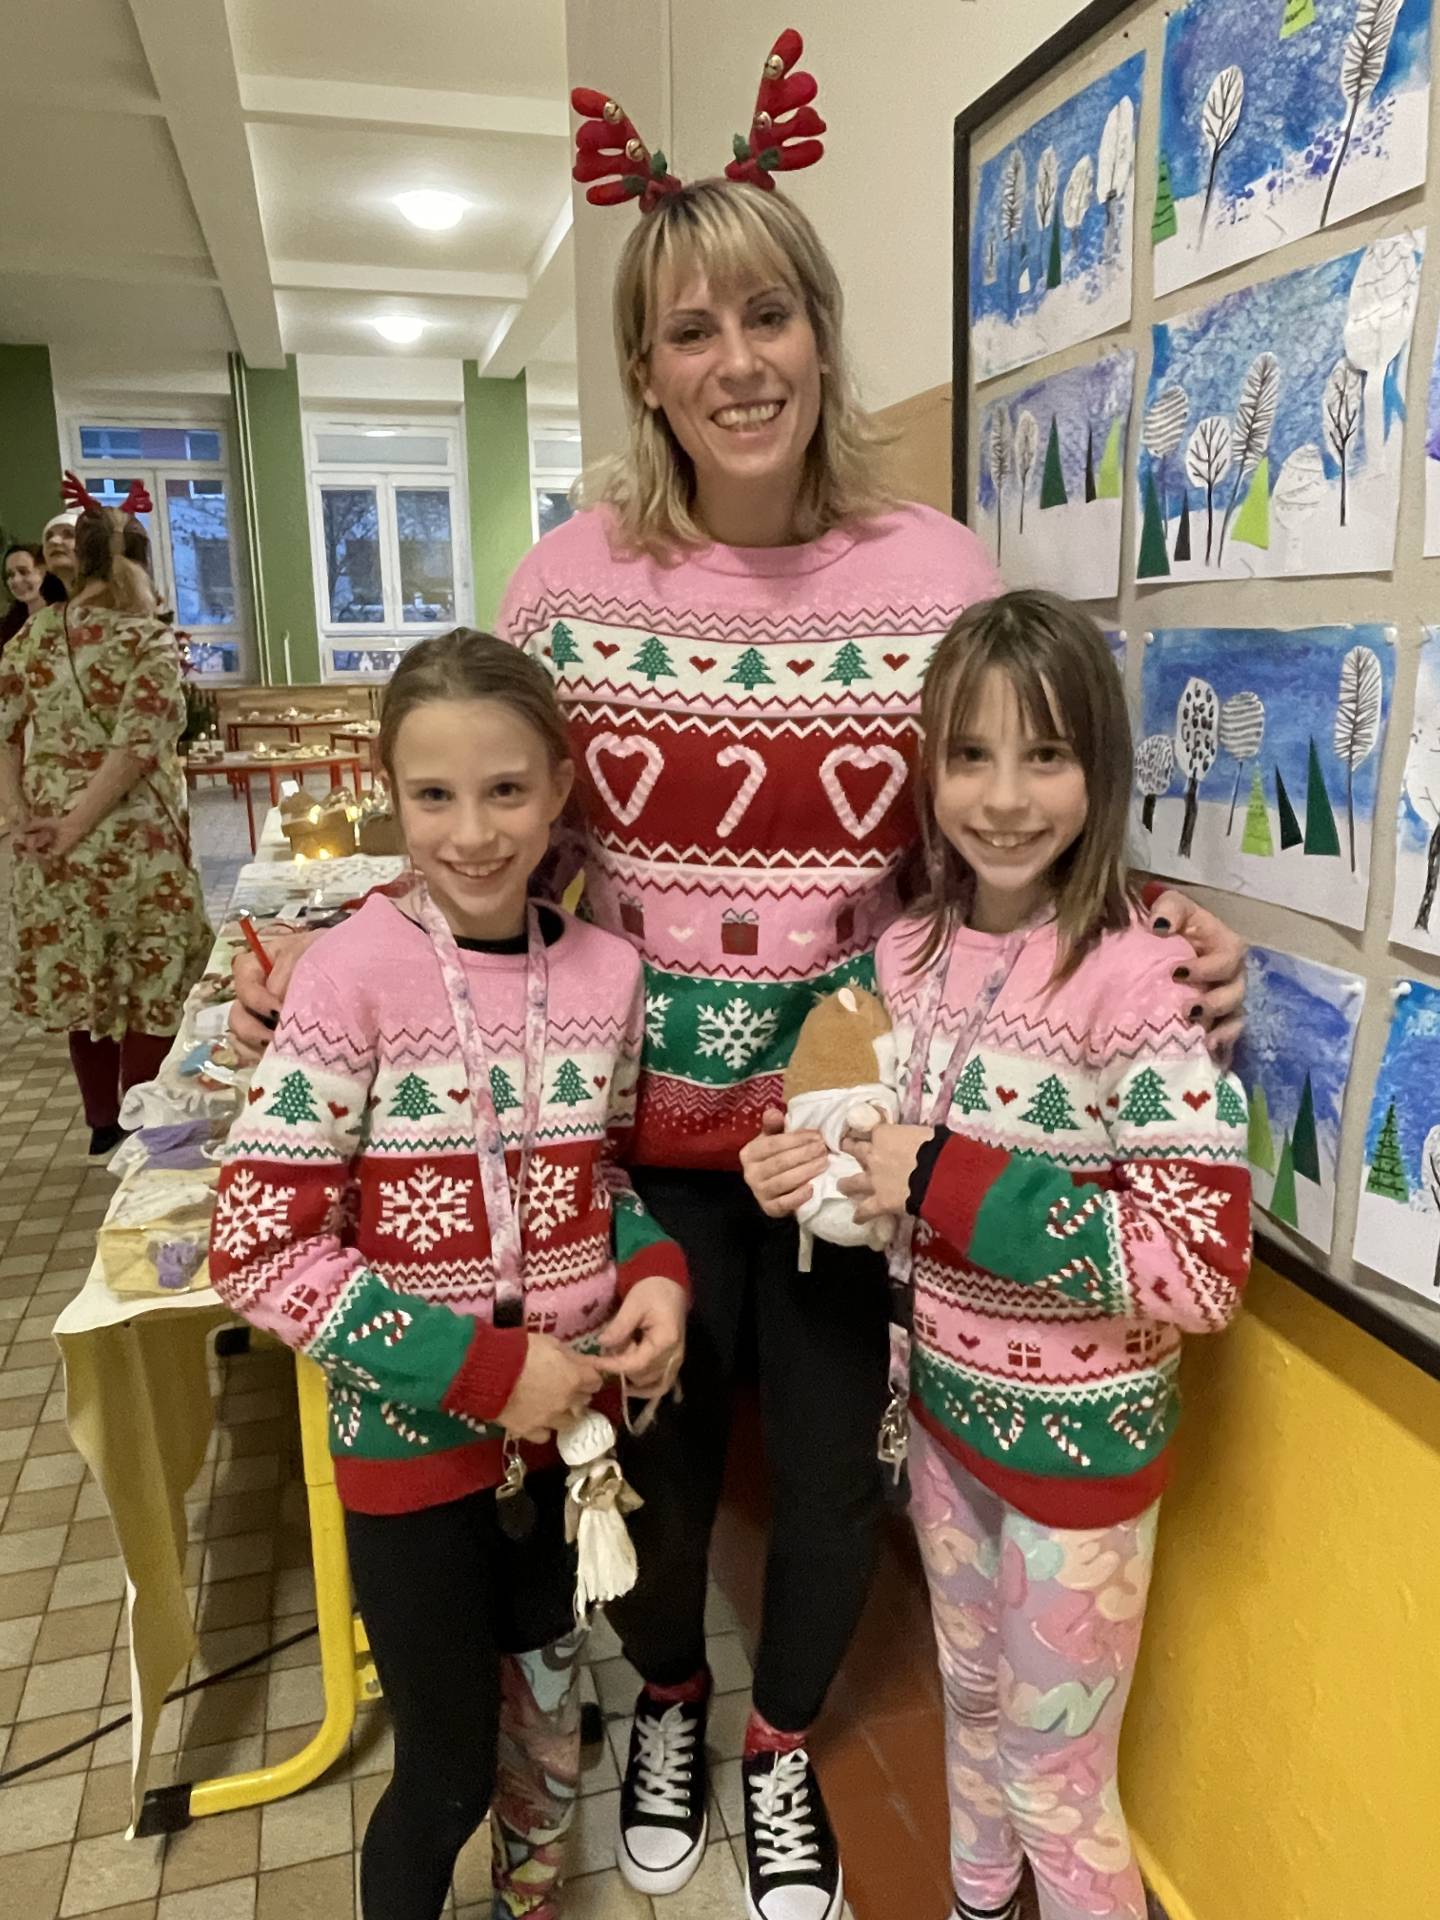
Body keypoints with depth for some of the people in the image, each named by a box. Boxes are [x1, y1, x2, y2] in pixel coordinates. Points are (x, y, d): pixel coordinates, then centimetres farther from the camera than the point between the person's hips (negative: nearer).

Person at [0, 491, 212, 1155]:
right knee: (149, 986, 7)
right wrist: (74, 829, -15)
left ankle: (103, 1124, 30)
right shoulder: (150, 640, -9)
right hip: (132, 843, -5)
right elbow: (136, 746, -19)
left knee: (82, 977, 17)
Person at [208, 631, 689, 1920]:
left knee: (547, 1718, 25)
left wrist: (655, 1272, -11)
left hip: (565, 1421, 4)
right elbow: (257, 1249, -18)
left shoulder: (607, 971, -6)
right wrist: (482, 1368, -20)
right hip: (413, 1440, -4)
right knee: (448, 1773, 12)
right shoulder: (354, 975, -19)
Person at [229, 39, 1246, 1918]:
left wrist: (1161, 929, -13)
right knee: (655, 1452, 19)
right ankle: (668, 1703, 54)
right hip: (639, 1120, 0)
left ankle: (782, 1746, 50)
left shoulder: (940, 572, -5)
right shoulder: (572, 576, -5)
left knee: (834, 1464, 16)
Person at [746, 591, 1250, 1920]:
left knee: (1054, 1782, 15)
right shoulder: (913, 952, -5)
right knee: (970, 1704, 28)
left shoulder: (1135, 979, -24)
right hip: (944, 1403, 6)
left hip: (1081, 1432, -6)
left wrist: (952, 1186, -29)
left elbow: (1206, 1266, -27)